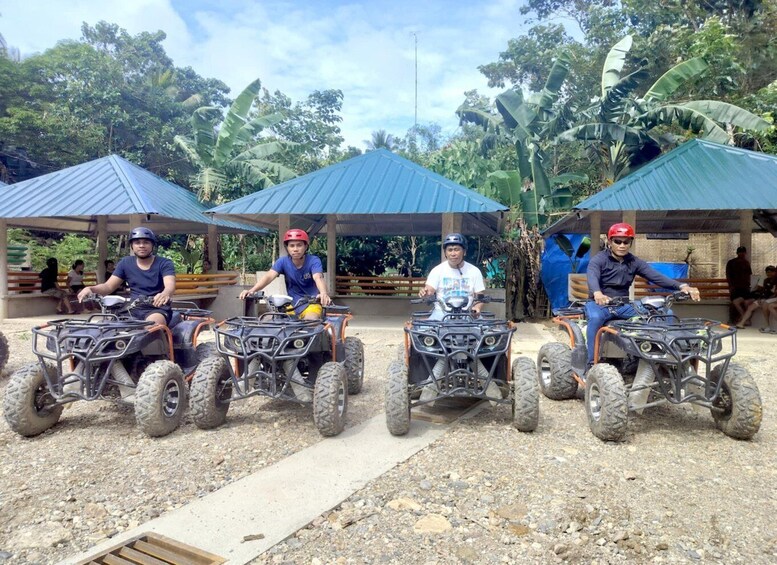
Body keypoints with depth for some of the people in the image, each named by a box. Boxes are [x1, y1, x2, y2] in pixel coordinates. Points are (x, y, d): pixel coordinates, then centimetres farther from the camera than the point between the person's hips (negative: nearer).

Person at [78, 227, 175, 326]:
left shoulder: (164, 263, -3)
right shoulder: (125, 263, 12)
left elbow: (170, 285, -21)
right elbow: (109, 286, 8)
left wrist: (165, 294, -47)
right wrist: (90, 289, -15)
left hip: (158, 309, -5)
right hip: (133, 309, 5)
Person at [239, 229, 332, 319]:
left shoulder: (313, 261, -15)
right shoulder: (283, 262, -7)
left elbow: (318, 278, -33)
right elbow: (269, 276, -20)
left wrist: (324, 294, -56)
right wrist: (251, 290, -39)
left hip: (312, 303, -4)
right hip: (293, 304, 4)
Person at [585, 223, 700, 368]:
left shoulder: (635, 262, 6)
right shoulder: (598, 259, -8)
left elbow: (656, 276, -8)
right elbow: (592, 277, -29)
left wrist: (681, 286, -26)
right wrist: (597, 293, -53)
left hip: (623, 305, 5)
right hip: (599, 303, -4)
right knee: (595, 317, -39)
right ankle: (592, 363, -33)